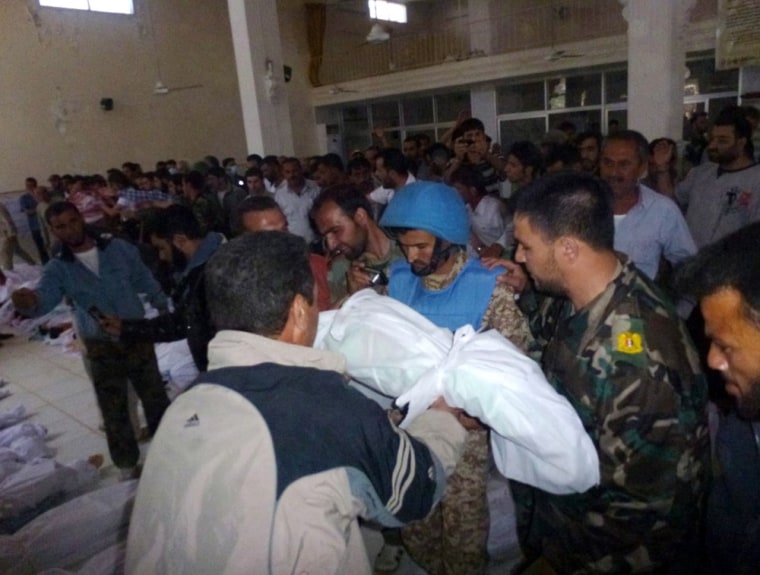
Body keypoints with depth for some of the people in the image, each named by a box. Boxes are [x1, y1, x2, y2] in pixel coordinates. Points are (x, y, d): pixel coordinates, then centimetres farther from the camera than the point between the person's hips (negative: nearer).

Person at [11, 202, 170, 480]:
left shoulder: (120, 248, -6)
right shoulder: (58, 268, -7)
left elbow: (146, 282, 2)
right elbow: (45, 296, -26)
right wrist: (29, 301, -50)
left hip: (138, 337, 0)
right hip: (101, 348, 0)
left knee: (155, 397, 15)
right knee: (114, 411, 11)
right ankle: (127, 463, 32)